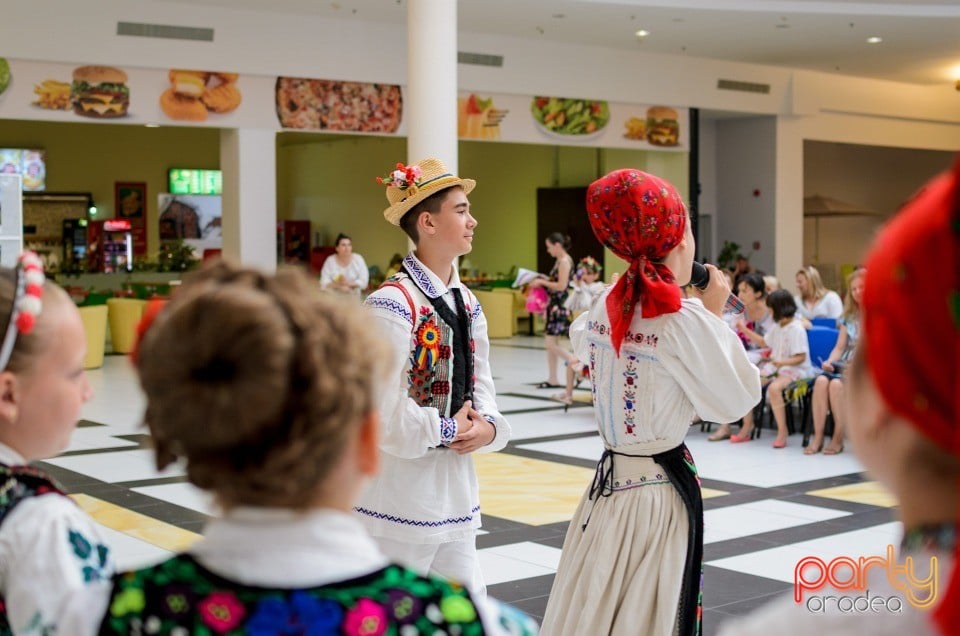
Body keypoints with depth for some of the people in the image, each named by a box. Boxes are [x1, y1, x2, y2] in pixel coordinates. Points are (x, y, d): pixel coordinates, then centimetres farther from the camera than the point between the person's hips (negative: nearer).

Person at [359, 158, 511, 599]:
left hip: (455, 492, 8)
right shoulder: (392, 304, -18)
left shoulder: (467, 303, 9)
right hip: (401, 493, -8)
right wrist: (449, 430, -12)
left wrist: (488, 426, -6)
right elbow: (383, 410, -22)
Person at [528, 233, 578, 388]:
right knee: (550, 342, 10)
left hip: (560, 305, -10)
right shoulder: (559, 261, 15)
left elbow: (561, 286, -19)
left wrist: (542, 282, -12)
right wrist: (543, 280, 10)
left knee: (552, 343, -10)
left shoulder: (564, 261, -14)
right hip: (554, 304, 10)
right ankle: (552, 379, 14)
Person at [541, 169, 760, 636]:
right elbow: (736, 401, -10)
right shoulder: (684, 317, -18)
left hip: (606, 482, 6)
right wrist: (715, 315, -4)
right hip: (660, 488, -6)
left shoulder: (604, 308, 1)